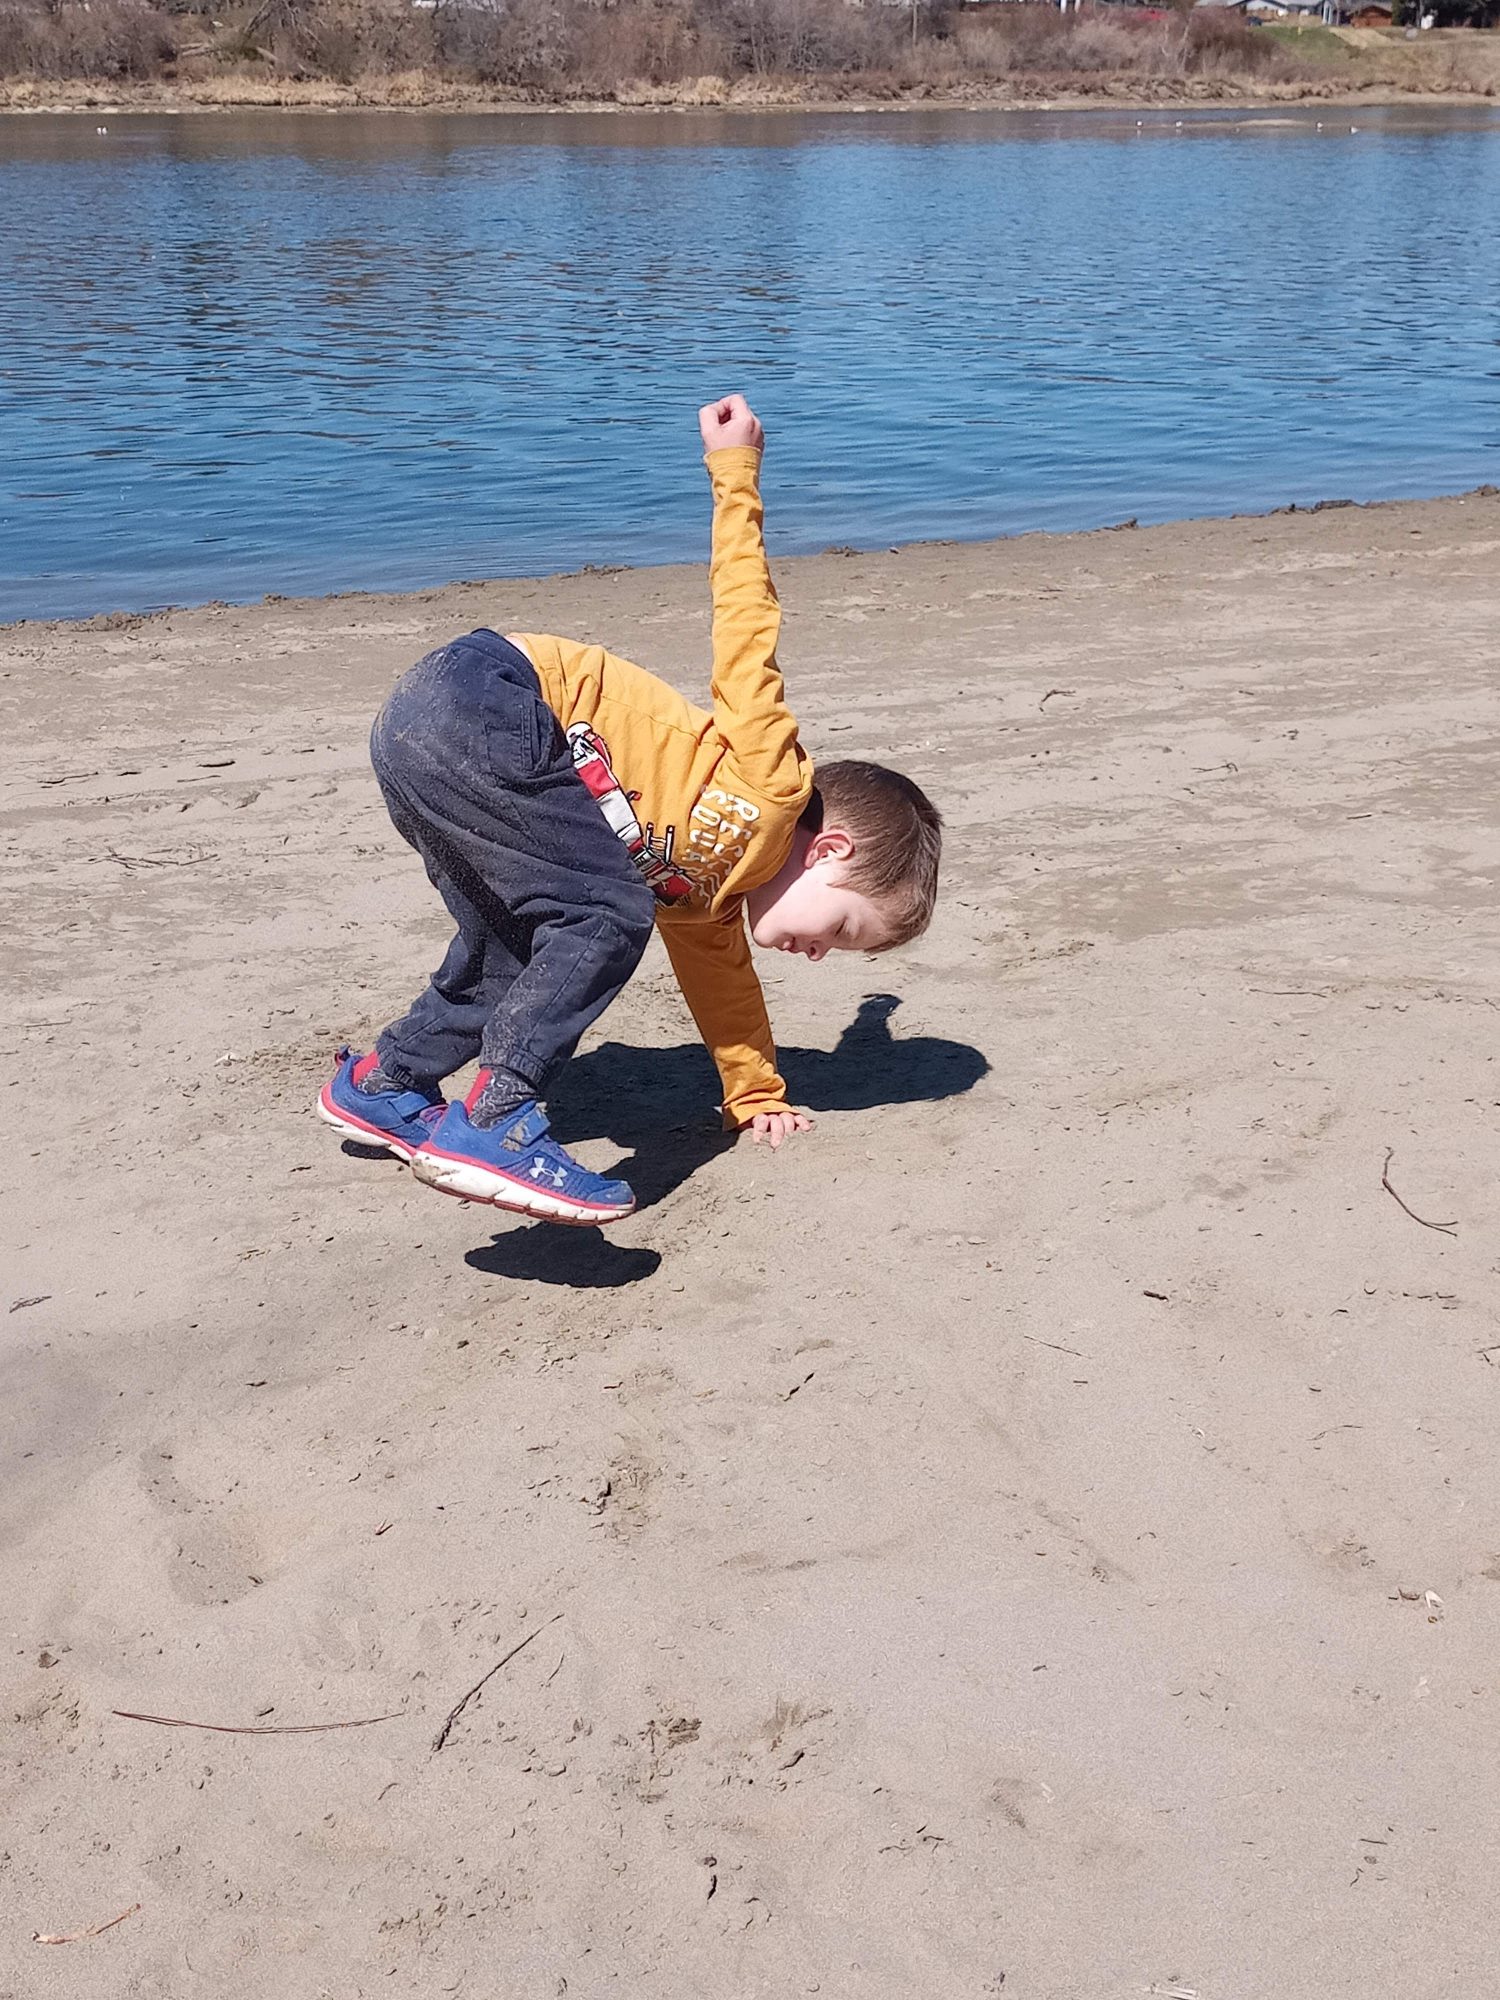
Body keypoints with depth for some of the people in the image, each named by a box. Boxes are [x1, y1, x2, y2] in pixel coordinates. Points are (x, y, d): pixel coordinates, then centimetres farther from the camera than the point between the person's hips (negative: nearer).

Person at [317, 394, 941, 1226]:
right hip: (479, 700, -10)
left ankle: (379, 1086, 33)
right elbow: (747, 627, -9)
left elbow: (720, 979, 32)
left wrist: (756, 1099, 37)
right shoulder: (774, 791, -9)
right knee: (605, 915, -14)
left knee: (518, 950, 18)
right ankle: (494, 1126, -14)